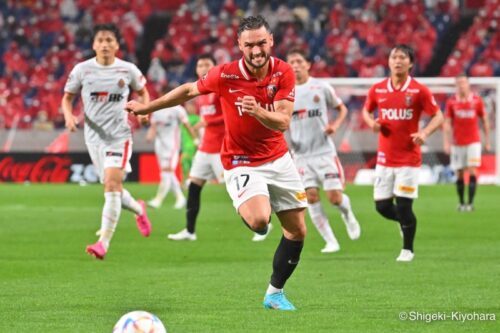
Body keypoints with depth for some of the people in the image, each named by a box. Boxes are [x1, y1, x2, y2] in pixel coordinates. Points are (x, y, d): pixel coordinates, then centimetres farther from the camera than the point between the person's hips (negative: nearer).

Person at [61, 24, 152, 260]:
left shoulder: (128, 70, -2)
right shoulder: (82, 70, -1)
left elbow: (142, 92, 16)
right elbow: (67, 97, 9)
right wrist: (69, 116, -11)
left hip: (119, 135, -3)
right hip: (94, 136, 3)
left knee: (112, 185, -18)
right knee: (112, 188, 11)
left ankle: (103, 242, -18)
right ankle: (138, 210, 45)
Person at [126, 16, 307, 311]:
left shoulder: (284, 72, -12)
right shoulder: (225, 75, -17)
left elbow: (283, 122, -18)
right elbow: (189, 90, 0)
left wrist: (258, 111, -39)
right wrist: (147, 107, 10)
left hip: (278, 158, 4)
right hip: (241, 162, -4)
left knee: (298, 230, 4)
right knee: (259, 221, -29)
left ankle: (275, 293, 24)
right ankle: (245, 208, 11)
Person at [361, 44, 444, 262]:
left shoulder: (419, 91, -6)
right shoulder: (377, 90, 3)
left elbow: (438, 116, -2)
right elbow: (366, 110, 20)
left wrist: (424, 132, -20)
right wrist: (371, 123, -3)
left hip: (409, 159, -3)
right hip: (385, 158, 3)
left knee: (404, 207, -6)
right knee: (382, 207, 3)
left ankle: (408, 249, 13)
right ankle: (406, 222, 35)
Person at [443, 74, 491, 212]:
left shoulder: (477, 100, 0)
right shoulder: (451, 102, 1)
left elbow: (485, 121, 8)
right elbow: (447, 123, 1)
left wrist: (487, 140, 8)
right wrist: (446, 142, -6)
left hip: (473, 142, -1)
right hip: (457, 143, 1)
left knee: (472, 171, -11)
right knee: (459, 174, 3)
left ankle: (470, 202, -10)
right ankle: (461, 203, 13)